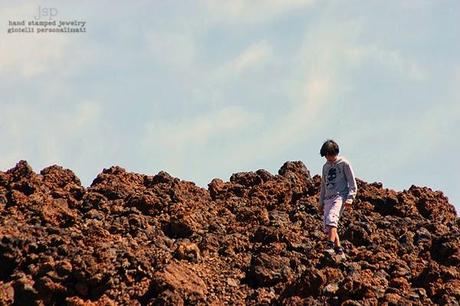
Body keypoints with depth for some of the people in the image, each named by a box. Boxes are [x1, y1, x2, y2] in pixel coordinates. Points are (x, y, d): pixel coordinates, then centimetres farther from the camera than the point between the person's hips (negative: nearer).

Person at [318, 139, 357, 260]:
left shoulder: (344, 164, 2)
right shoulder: (326, 166, 20)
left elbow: (352, 183, -1)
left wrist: (350, 199, -12)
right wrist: (321, 202, 22)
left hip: (340, 196, -7)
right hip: (328, 198, 7)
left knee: (331, 218, -28)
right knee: (326, 225, -2)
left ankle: (330, 246, -38)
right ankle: (339, 250, 1)